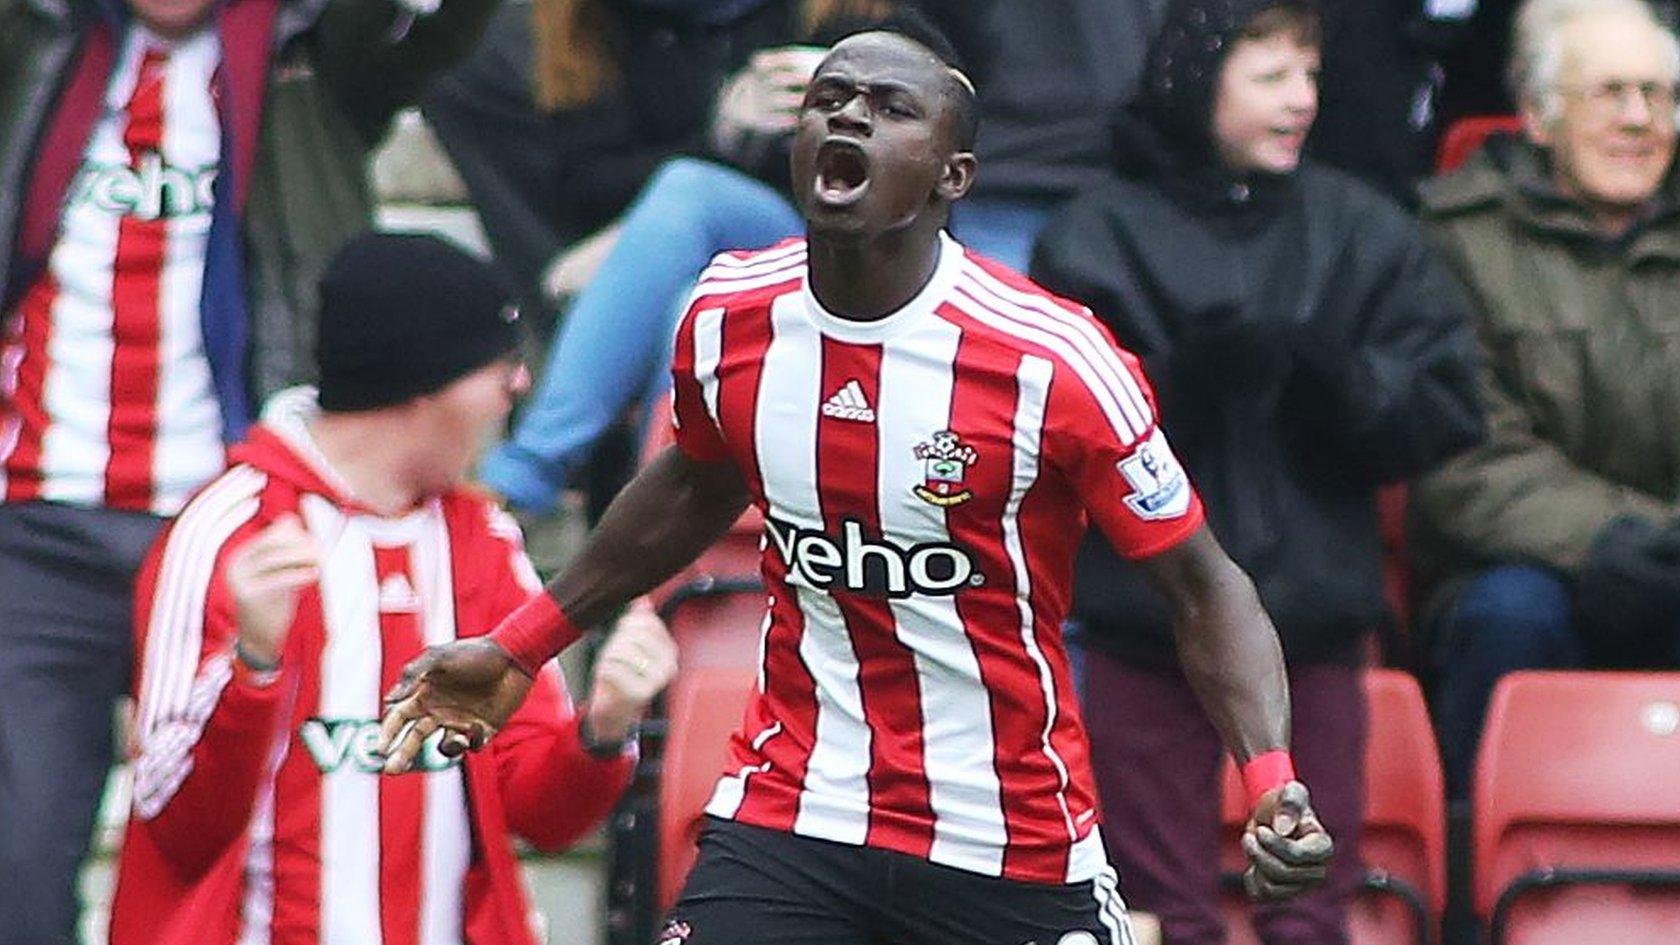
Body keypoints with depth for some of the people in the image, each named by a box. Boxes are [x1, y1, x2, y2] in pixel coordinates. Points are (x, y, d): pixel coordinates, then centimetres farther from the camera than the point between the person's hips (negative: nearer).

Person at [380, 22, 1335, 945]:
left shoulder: (1052, 362, -17)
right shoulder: (727, 318, -2)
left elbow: (1206, 586, -10)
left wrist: (1272, 781, -25)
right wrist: (522, 644, 25)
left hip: (1015, 849, -2)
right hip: (786, 818, 2)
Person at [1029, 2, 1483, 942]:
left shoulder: (1360, 230, 5)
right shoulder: (1100, 239, -3)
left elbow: (1444, 405, -1)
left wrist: (1340, 378, -18)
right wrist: (1187, 379, -25)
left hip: (1316, 618, 2)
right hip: (1148, 621, -2)